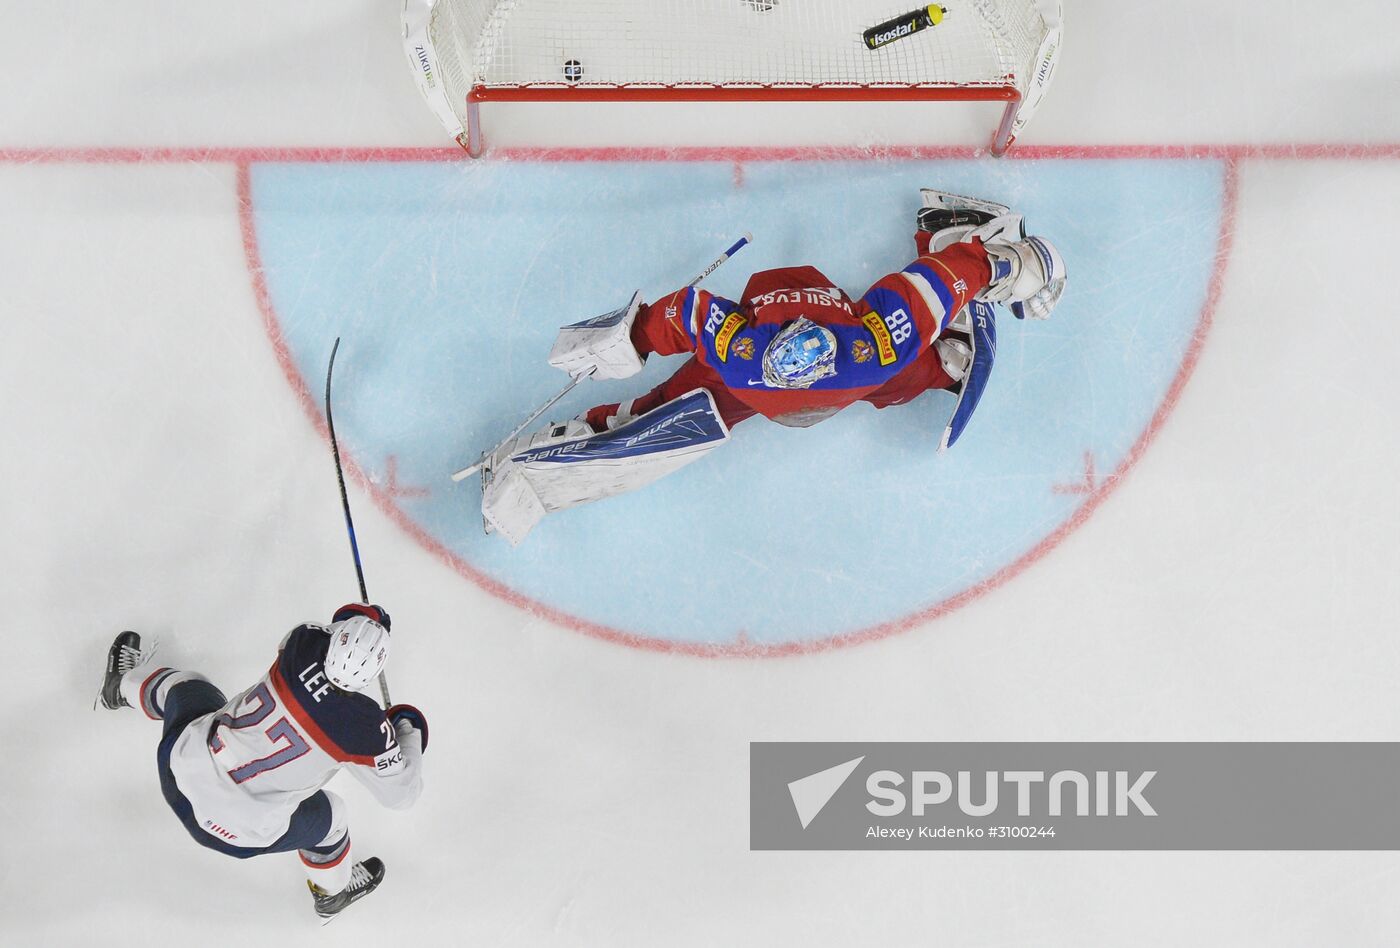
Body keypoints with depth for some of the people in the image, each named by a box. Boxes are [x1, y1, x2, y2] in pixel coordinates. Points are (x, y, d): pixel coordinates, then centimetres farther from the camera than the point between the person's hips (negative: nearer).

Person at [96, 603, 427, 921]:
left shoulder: (301, 642, -18)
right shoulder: (365, 728, -26)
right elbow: (400, 792, -9)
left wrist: (351, 623, 12)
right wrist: (409, 728, 3)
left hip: (182, 761, 3)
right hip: (240, 831, -3)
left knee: (184, 688, 33)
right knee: (327, 817, 26)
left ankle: (123, 685, 67)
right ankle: (333, 892, 55)